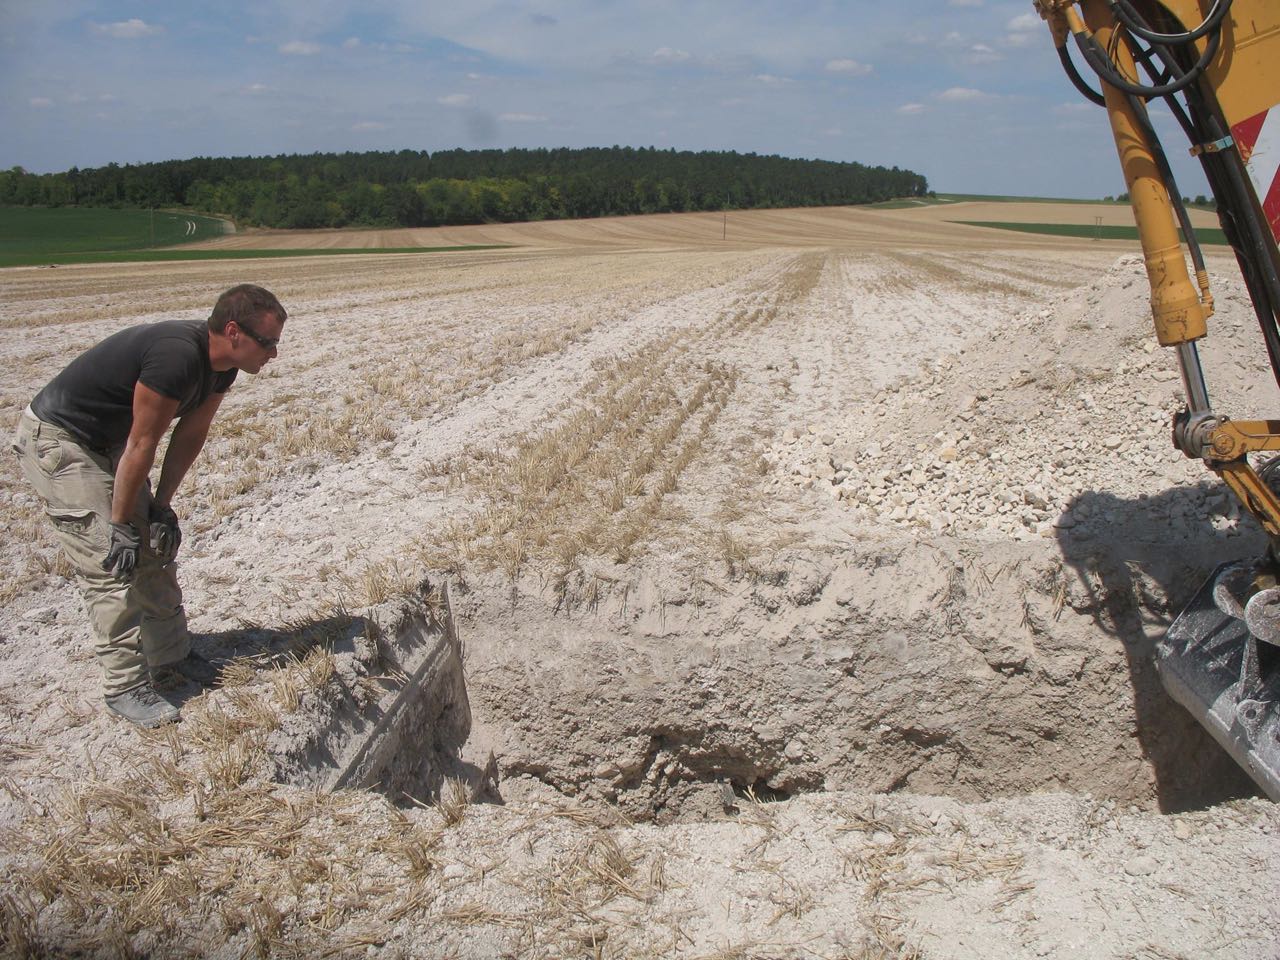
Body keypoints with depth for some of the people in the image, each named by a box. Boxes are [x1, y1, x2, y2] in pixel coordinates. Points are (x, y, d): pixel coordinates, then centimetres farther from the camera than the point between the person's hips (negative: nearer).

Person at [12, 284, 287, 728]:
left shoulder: (221, 366, -6)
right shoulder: (177, 357, -34)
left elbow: (190, 436, 2)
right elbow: (141, 446, -28)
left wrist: (161, 506, 1)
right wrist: (119, 527, -20)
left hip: (106, 441, 9)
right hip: (55, 440, -9)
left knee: (154, 548, 10)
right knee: (110, 563, -11)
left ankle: (171, 658, 22)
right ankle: (125, 686, -2)